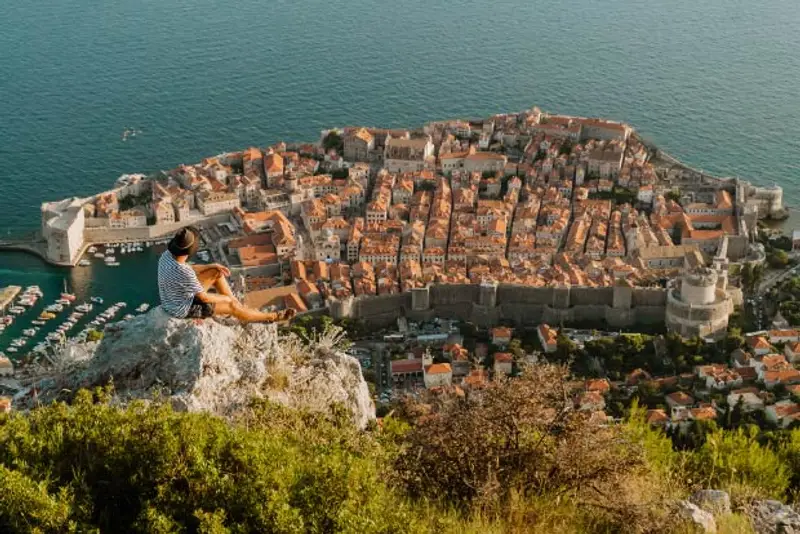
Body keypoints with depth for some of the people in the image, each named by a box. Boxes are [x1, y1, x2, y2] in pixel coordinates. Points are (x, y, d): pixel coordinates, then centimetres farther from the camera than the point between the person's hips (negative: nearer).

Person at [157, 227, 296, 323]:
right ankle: (271, 317, 24)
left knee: (216, 273, 10)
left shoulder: (167, 255, -13)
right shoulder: (184, 273, -40)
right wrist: (225, 298, -7)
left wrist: (213, 266, 6)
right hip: (184, 309, -8)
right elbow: (204, 297, -27)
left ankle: (238, 304, 27)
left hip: (174, 299, 8)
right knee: (231, 306, 4)